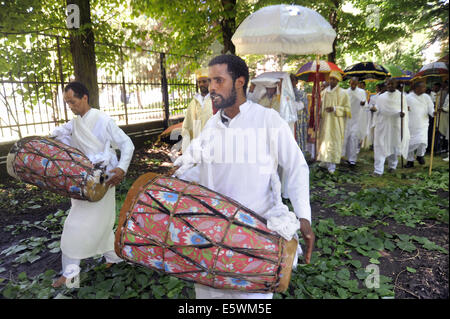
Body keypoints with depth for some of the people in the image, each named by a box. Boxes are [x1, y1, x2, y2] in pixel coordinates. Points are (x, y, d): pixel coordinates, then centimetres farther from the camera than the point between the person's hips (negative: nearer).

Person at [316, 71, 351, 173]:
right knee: (324, 140, 8)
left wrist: (334, 109, -18)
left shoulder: (342, 93, -6)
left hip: (336, 122, -4)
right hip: (325, 121, 4)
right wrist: (320, 115, 4)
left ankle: (332, 163, 2)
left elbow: (347, 109, -5)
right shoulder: (324, 92, 6)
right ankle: (325, 160, 20)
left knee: (334, 141, -3)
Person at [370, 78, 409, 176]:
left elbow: (405, 110, -1)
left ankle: (392, 165, 35)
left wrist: (402, 114, -24)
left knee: (394, 146, 11)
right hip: (382, 125, 1)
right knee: (380, 146, -7)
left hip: (395, 126, -1)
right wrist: (374, 108, -11)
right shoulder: (381, 97, 6)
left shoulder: (401, 96, 0)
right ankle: (378, 170, -7)